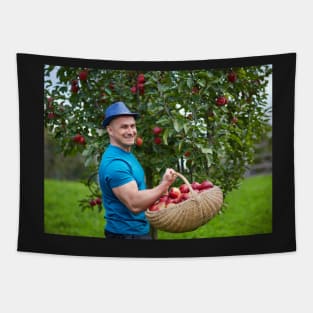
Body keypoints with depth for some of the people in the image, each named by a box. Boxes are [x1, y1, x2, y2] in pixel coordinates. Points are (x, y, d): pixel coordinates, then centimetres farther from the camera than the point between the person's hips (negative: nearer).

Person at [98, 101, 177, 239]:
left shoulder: (126, 154, 8)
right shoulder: (114, 163, -23)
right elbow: (135, 204, -29)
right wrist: (164, 185, -24)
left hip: (139, 230, 9)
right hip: (126, 233, -9)